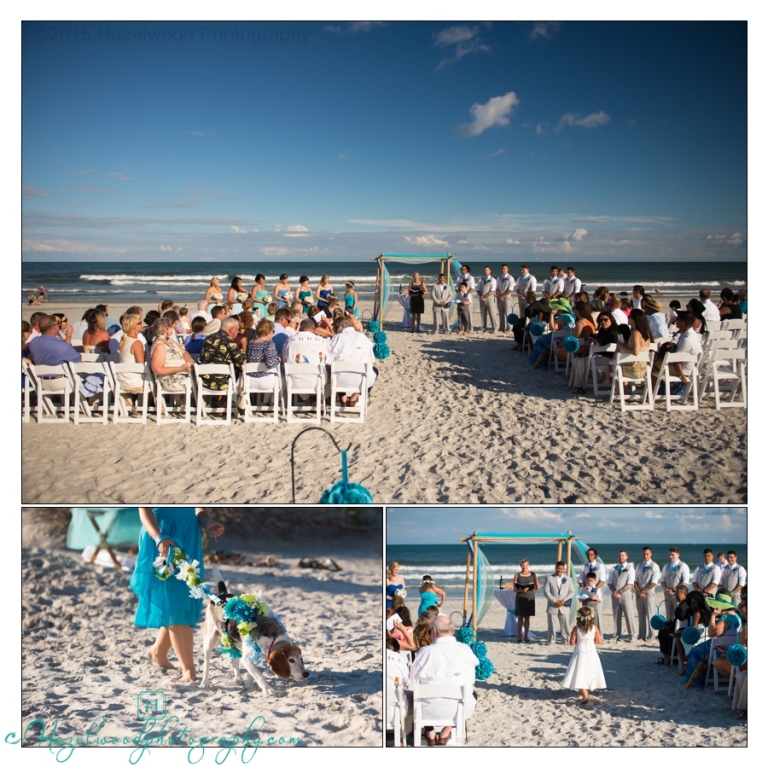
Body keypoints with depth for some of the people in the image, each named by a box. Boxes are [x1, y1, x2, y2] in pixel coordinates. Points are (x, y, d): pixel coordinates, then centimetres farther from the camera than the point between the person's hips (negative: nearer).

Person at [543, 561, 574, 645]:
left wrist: (564, 601, -9)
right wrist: (554, 601, -13)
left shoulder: (568, 579, 10)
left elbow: (571, 592, 5)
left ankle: (566, 640, 12)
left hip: (564, 607, 1)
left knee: (565, 624, 3)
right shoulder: (549, 578, 3)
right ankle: (550, 641, 8)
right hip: (552, 606, -1)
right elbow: (546, 591, -3)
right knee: (551, 624, 1)